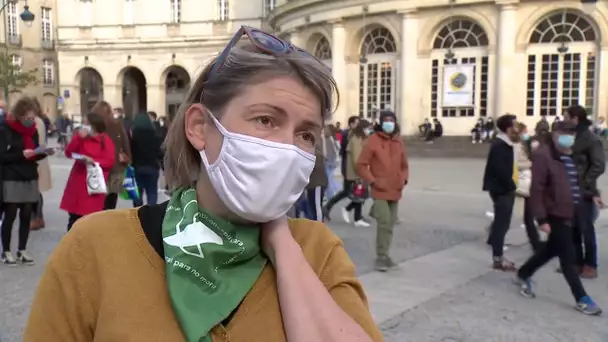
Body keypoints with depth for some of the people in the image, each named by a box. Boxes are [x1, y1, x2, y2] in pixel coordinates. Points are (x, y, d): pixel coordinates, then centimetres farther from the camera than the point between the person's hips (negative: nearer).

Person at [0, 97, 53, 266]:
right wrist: (21, 155, -23)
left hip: (30, 178, 5)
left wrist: (44, 153, -5)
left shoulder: (33, 130, 10)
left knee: (26, 215, 6)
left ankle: (22, 250, 16)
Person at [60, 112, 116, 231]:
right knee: (74, 215, 9)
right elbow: (69, 153, 0)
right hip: (77, 181, 5)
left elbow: (110, 162, -8)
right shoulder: (80, 136, 10)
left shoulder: (106, 140, -4)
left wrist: (94, 161, -21)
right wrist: (78, 138, -10)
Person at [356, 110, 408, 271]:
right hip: (380, 191, -5)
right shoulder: (373, 140, -7)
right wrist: (373, 181, -15)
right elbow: (361, 165, -7)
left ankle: (384, 255, 25)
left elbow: (404, 165, 18)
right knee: (384, 223, -14)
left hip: (395, 191, 6)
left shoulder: (399, 141, 9)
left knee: (390, 225, 12)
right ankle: (381, 257, -4)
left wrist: (404, 179, 0)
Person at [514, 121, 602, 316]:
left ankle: (523, 276, 37)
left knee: (551, 250, 19)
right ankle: (581, 299, 15)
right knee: (568, 257, 2)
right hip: (557, 215, -8)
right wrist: (542, 219, -19)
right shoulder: (543, 156, -15)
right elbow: (536, 190, -17)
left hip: (572, 214, 8)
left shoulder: (571, 156, 11)